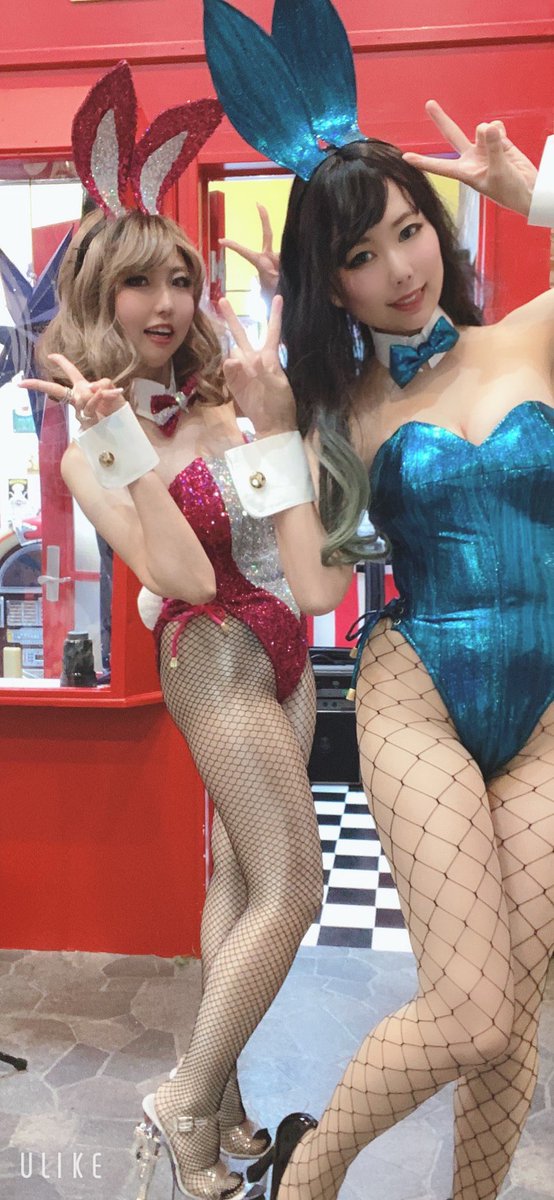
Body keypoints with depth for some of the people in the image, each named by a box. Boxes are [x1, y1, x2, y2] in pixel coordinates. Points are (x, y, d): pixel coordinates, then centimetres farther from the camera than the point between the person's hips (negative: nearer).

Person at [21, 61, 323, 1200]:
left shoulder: (222, 397, 6)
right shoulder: (91, 453, -9)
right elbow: (185, 578, -20)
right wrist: (121, 441, -26)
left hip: (283, 645, 7)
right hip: (215, 656, -6)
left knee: (240, 879, 12)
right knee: (292, 892, -6)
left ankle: (219, 1107, 28)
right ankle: (185, 1105, 15)